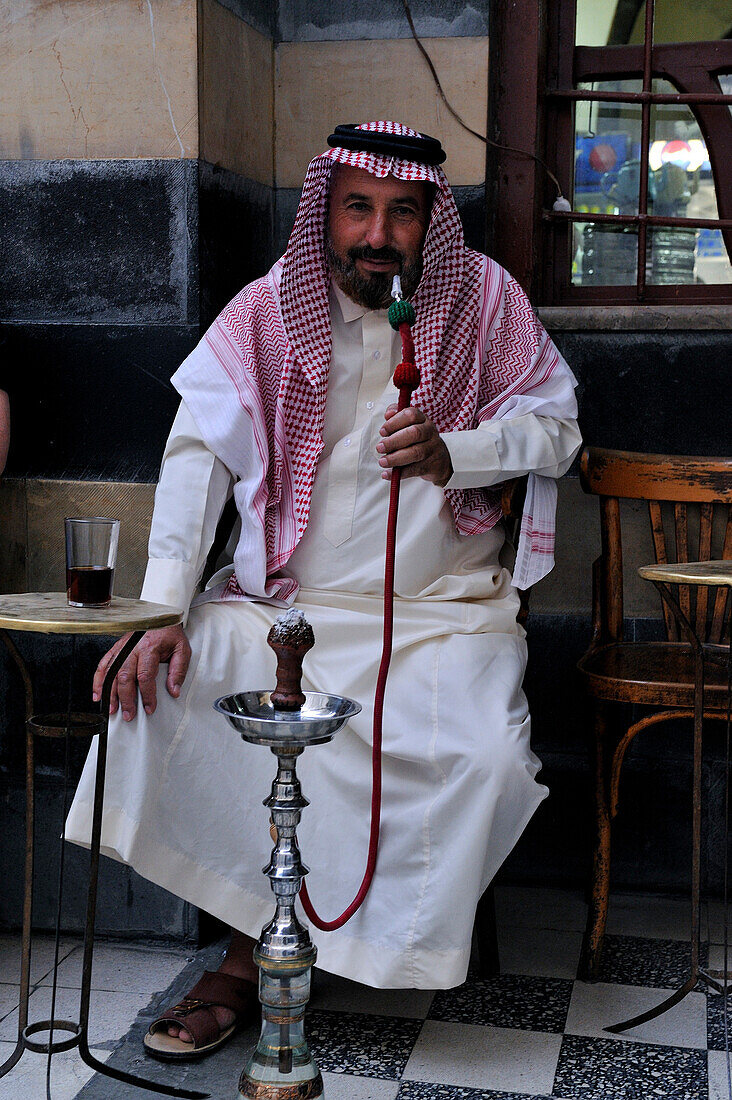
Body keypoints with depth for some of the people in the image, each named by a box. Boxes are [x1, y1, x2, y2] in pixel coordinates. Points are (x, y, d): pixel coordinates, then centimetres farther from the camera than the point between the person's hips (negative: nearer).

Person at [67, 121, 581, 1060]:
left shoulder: (483, 298, -2)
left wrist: (452, 453, -19)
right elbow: (199, 450, -9)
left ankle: (400, 947, 3)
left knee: (485, 755, -27)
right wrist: (162, 610, -21)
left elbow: (555, 428, 3)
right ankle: (248, 955, -8)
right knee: (163, 683, -22)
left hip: (444, 607, -1)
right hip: (288, 598, 1)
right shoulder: (267, 310, -3)